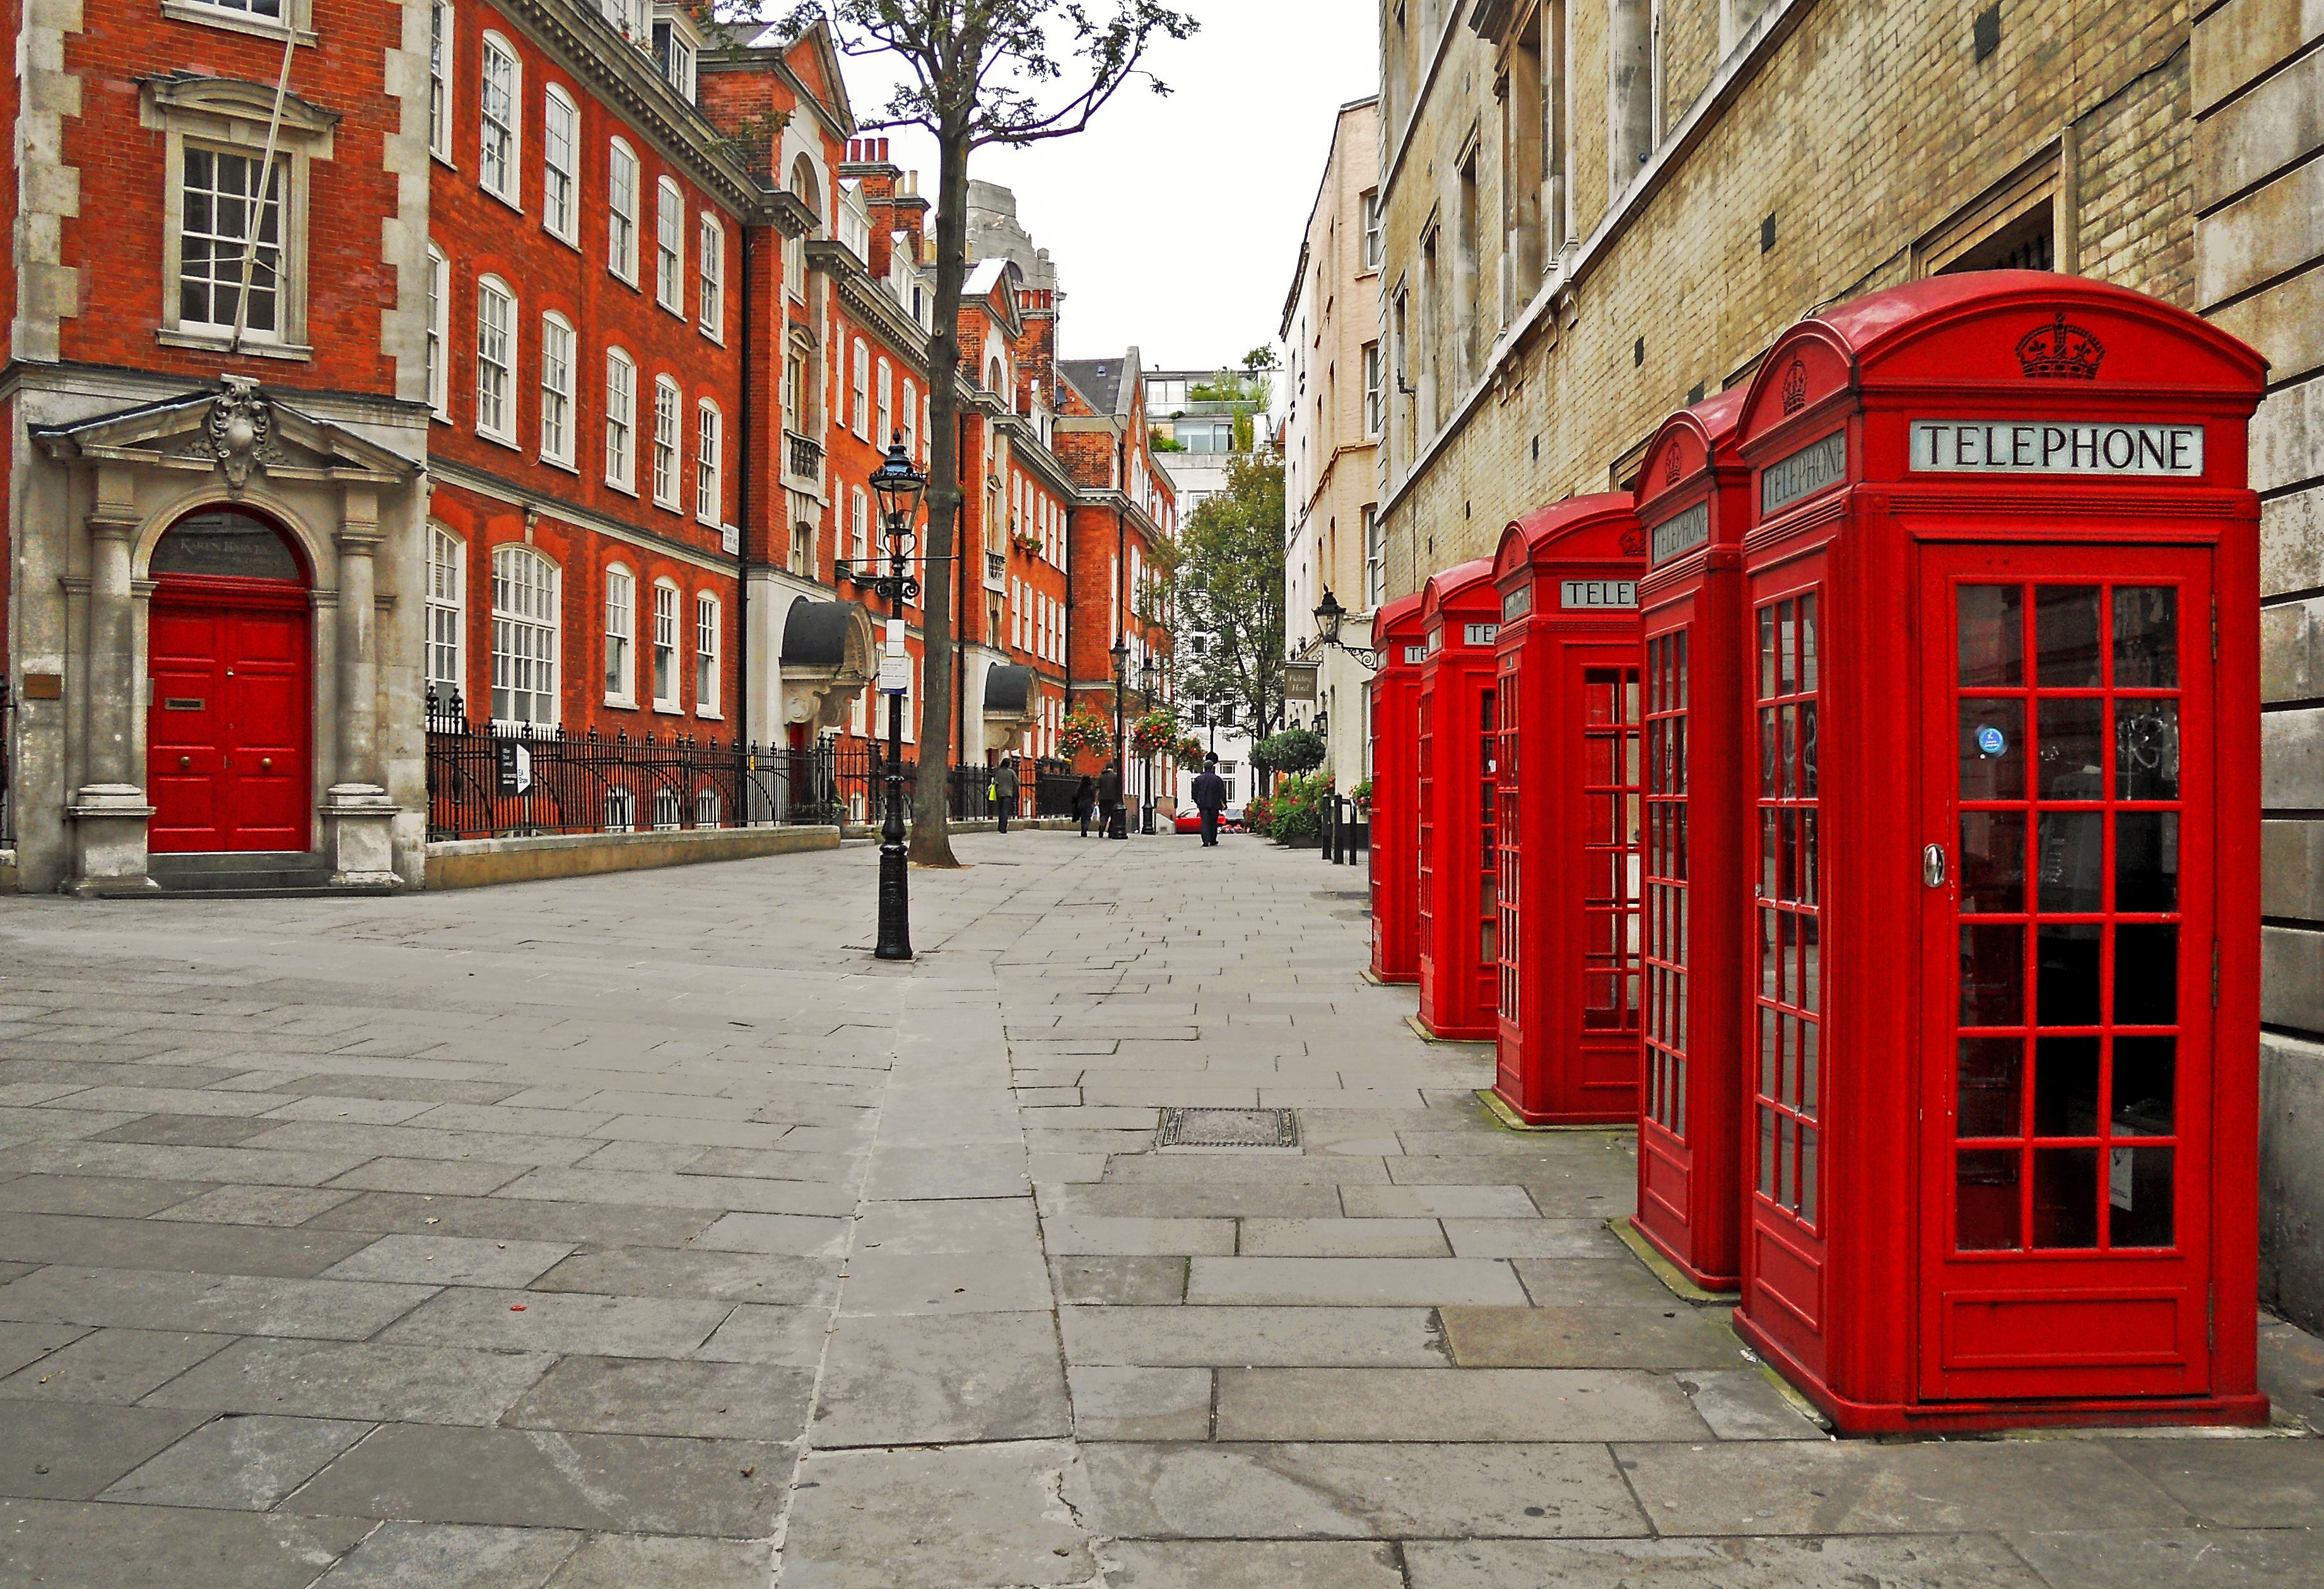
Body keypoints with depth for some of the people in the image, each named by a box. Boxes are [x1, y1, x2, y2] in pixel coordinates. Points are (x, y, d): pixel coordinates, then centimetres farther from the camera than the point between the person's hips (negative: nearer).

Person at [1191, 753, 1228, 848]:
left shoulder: (1198, 778, 2)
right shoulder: (1217, 779, -4)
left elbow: (1195, 792, 8)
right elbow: (1222, 793, -2)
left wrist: (1197, 803, 20)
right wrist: (1223, 804, 8)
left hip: (1203, 804, 1)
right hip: (1214, 804, -1)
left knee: (1205, 822, -1)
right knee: (1213, 823, 12)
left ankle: (1206, 842, -14)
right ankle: (1213, 842, 19)